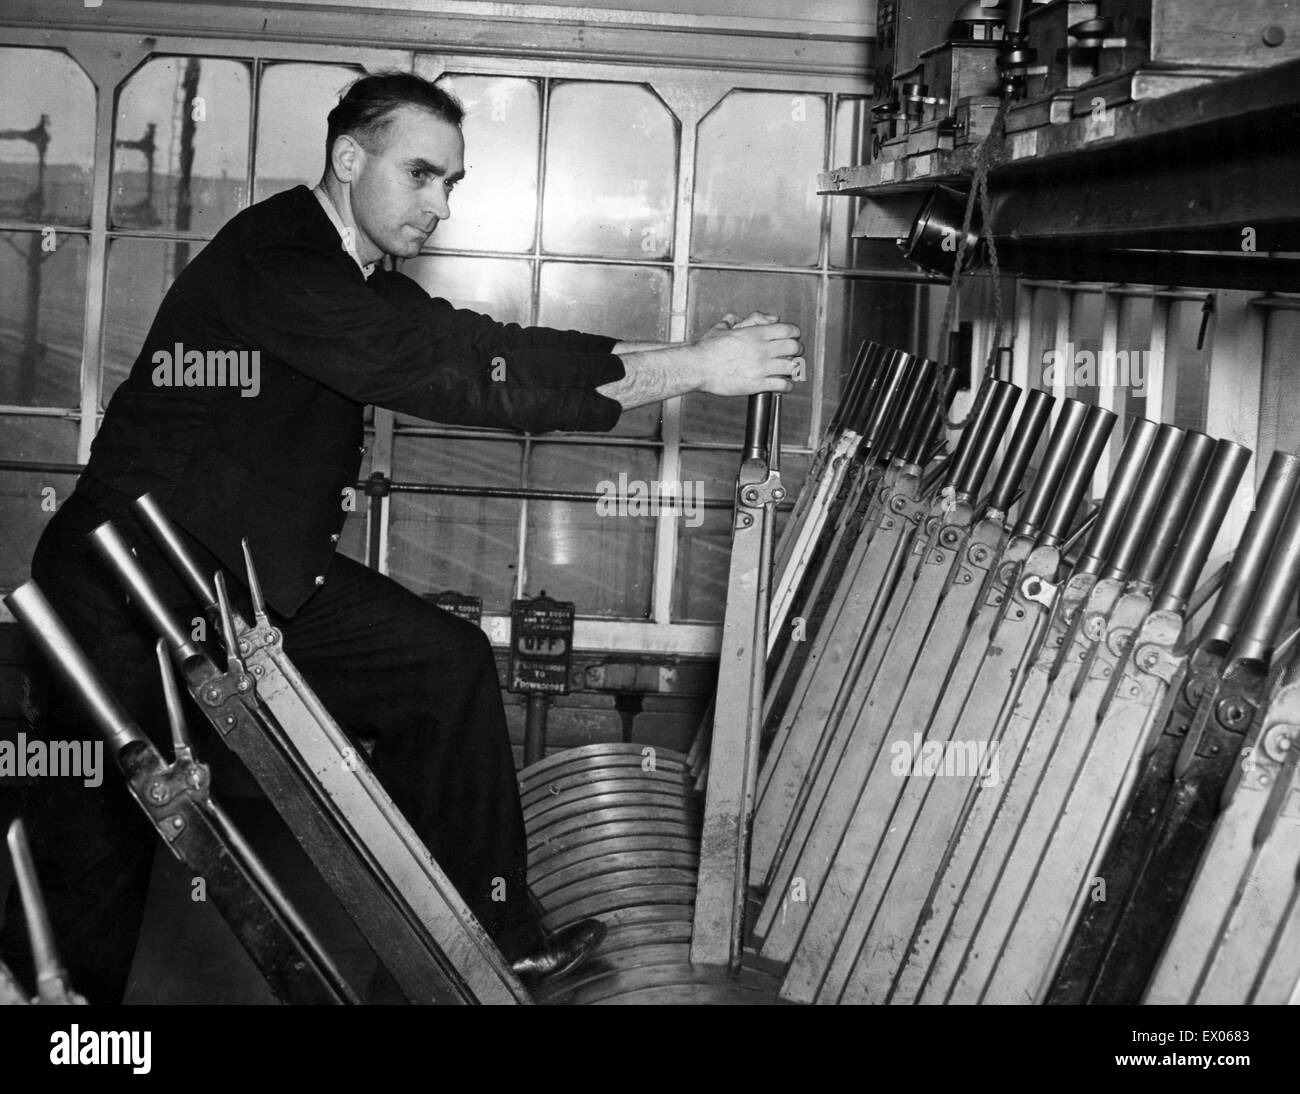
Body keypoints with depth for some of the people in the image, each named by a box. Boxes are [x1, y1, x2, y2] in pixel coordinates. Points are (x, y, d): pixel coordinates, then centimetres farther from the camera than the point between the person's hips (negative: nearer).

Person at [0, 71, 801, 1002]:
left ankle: (484, 936, 10)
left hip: (261, 571, 9)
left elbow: (486, 354, -1)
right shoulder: (276, 265, -24)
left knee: (447, 665, 2)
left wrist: (691, 363, -10)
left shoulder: (360, 281, 5)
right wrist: (692, 367, -27)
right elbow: (466, 370, -30)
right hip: (134, 588, -9)